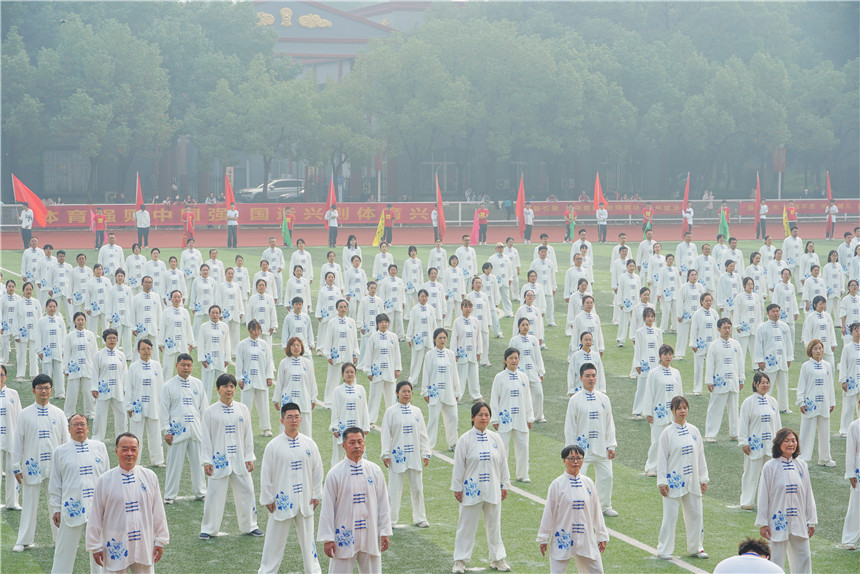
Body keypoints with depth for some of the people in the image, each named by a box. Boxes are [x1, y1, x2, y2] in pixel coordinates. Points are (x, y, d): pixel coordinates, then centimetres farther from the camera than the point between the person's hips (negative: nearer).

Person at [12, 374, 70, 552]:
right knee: (30, 504, 3)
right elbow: (17, 441, 2)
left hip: (55, 466, 1)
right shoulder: (25, 414, 0)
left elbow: (65, 441, 9)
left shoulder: (58, 414, 4)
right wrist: (16, 467, -1)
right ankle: (24, 541, 12)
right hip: (32, 466, -1)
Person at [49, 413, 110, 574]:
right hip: (72, 509, -1)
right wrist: (56, 509, 4)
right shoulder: (61, 451, 4)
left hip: (98, 508, 2)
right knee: (65, 551, 0)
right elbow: (55, 484, 8)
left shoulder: (99, 448, 8)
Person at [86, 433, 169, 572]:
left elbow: (158, 512, 8)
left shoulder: (149, 477, 1)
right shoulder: (105, 480, -5)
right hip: (116, 548, -2)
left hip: (144, 546, 2)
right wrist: (95, 546, 1)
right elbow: (95, 516, 0)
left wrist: (161, 541, 8)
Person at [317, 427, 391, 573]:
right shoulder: (335, 473, -4)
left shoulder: (375, 471, 4)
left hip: (370, 536, 3)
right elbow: (327, 508, -3)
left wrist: (385, 532, 5)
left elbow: (383, 504, 9)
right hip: (344, 537, -3)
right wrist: (327, 539, -5)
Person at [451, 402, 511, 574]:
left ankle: (497, 559, 24)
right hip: (471, 489, -3)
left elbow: (503, 462, 11)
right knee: (467, 525, 3)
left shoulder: (496, 438, 4)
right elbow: (459, 465, -3)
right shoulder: (465, 439, -6)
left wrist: (504, 485, 11)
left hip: (492, 490, 3)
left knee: (494, 524, 11)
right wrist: (457, 488, -3)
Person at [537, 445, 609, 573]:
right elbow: (548, 512, -2)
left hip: (586, 539, 3)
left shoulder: (588, 483, 5)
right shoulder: (557, 484, -5)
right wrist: (543, 539, 0)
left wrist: (602, 536, 14)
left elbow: (596, 511, 12)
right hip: (562, 539, -3)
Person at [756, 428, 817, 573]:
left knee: (803, 558, 6)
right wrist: (762, 523, -4)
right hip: (778, 521, -4)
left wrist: (811, 521, 10)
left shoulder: (802, 466, 6)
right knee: (776, 559, -1)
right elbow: (763, 496, -2)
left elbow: (808, 494, 11)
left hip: (799, 521, 4)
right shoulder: (770, 467, -5)